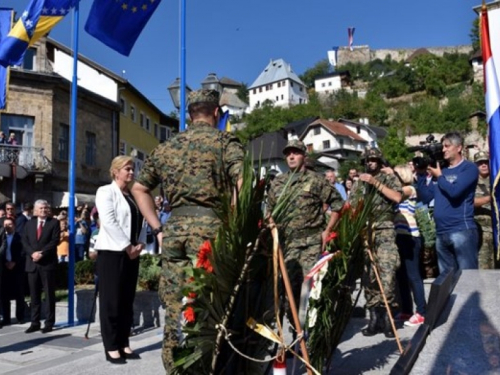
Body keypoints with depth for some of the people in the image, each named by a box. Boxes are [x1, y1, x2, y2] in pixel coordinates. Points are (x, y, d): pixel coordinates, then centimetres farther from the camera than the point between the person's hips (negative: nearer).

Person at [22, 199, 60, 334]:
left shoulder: (54, 222, 2)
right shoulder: (29, 223, 14)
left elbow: (55, 241, -7)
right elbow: (24, 241, 6)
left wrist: (42, 253, -17)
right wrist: (32, 253, -11)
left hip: (48, 263, -4)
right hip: (32, 263, 4)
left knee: (49, 294, 1)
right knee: (34, 295, 7)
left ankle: (49, 323, 6)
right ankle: (35, 322, 14)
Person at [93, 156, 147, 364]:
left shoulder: (134, 195, 17)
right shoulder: (106, 191, -3)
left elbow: (141, 222, 13)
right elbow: (109, 222, -14)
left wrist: (139, 244, -3)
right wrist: (127, 246, -15)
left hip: (132, 253, 7)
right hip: (112, 252, -7)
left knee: (127, 300, 8)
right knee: (111, 300, -3)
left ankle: (124, 343, 15)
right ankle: (111, 347, 3)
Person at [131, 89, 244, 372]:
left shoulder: (165, 148, 18)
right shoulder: (225, 141, 2)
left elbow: (139, 188, 22)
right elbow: (244, 184, -14)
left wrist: (158, 228, 18)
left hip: (175, 229, 5)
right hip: (210, 227, -4)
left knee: (175, 311, 12)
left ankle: (174, 368, 21)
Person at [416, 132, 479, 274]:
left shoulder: (469, 167, 0)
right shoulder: (441, 169, 17)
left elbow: (454, 191, -16)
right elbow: (425, 198, 12)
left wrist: (439, 176, 0)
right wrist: (421, 174, 4)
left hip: (462, 230, -7)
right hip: (441, 233, 7)